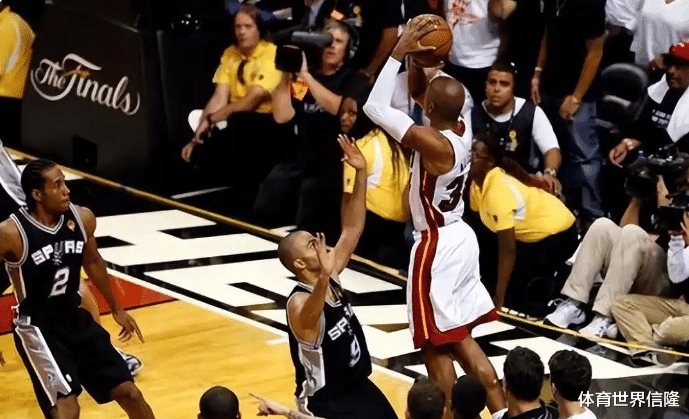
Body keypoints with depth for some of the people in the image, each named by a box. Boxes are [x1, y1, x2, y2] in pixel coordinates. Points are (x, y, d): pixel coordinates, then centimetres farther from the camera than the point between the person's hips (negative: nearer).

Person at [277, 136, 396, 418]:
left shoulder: (330, 277, -4)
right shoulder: (300, 303, -26)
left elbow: (352, 229, -2)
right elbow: (308, 322, -52)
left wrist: (361, 174, -11)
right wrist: (323, 278, -69)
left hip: (358, 385, 8)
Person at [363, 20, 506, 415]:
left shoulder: (433, 143, -24)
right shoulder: (461, 131, 0)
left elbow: (375, 108, -26)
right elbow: (416, 91, 17)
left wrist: (400, 52, -22)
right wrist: (422, 60, 1)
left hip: (437, 246, -9)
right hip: (460, 238, 9)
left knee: (436, 345, 1)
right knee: (460, 337, 19)